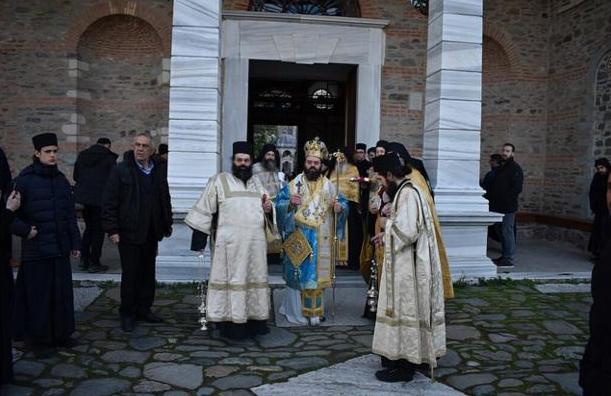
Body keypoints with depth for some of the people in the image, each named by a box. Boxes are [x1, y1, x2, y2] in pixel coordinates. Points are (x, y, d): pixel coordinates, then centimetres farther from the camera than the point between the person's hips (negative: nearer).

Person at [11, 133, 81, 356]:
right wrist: (25, 230, -15)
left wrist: (75, 242, 13)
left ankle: (61, 334, 24)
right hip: (36, 251, -5)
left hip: (61, 248, 5)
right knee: (38, 296, 4)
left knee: (62, 294, 10)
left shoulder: (61, 180, 9)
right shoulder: (24, 181, -7)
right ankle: (38, 339, 18)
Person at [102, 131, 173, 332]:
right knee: (130, 274, 2)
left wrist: (167, 225, 15)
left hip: (151, 233, 5)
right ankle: (128, 314, 15)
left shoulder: (158, 172, 10)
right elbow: (109, 202, -6)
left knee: (148, 273, 12)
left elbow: (165, 201, 17)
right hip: (129, 233, -5)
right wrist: (112, 229, -11)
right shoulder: (121, 171, -4)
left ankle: (144, 309, 25)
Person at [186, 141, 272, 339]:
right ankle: (230, 323, 6)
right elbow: (204, 211, -2)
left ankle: (253, 322, 16)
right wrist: (199, 240, -7)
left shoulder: (256, 183, 15)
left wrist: (268, 209, 0)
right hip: (229, 244, -5)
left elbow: (263, 209, 25)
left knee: (255, 279, 7)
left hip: (255, 243, 5)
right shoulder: (219, 180, 0)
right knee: (232, 281, -3)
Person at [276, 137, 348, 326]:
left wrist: (339, 208, -12)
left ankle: (314, 311, 16)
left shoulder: (329, 186, 7)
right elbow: (279, 203, 0)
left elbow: (344, 202, 10)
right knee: (299, 273, 2)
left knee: (317, 274, 5)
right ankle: (296, 309, 15)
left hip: (321, 240, 2)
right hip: (298, 238, -2)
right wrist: (290, 203, -20)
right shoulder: (294, 184, 1)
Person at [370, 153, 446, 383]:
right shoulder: (406, 190, 12)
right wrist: (388, 234, 8)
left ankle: (405, 367, 10)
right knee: (403, 310, 16)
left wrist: (387, 230, -8)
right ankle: (402, 356, 28)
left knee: (405, 311, -1)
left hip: (409, 267, -10)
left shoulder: (407, 194, -19)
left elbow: (407, 231, -26)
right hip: (406, 265, 10)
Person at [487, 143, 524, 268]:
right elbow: (494, 187, 24)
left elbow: (517, 188, -16)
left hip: (508, 207, -9)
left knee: (507, 232, -7)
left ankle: (509, 260, -3)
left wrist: (505, 200, -19)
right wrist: (492, 200, 11)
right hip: (498, 206, 9)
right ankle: (505, 256, 23)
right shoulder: (500, 168, 19)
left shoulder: (515, 168, -8)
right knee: (501, 231, 13)